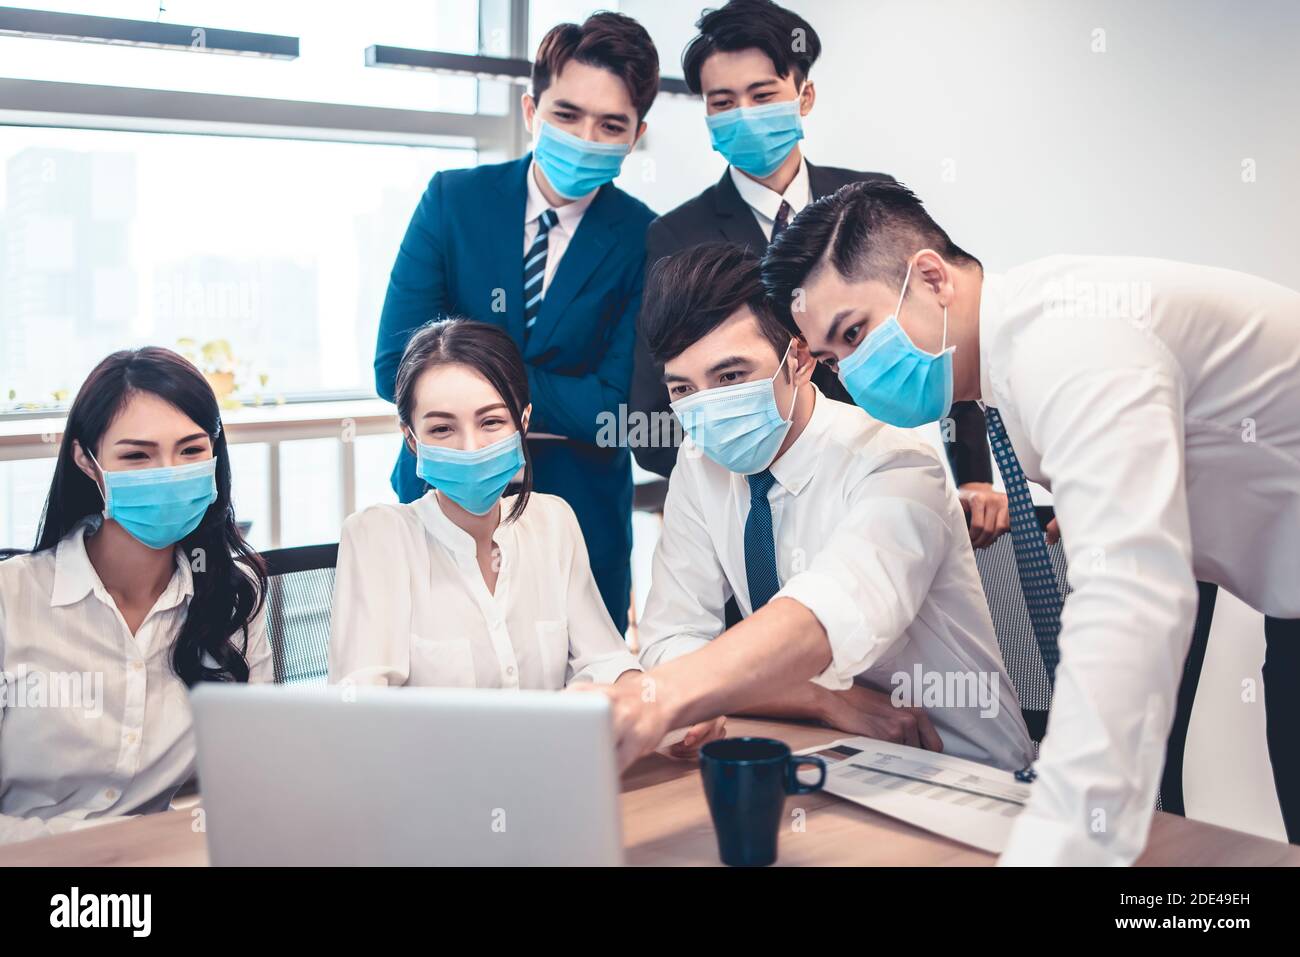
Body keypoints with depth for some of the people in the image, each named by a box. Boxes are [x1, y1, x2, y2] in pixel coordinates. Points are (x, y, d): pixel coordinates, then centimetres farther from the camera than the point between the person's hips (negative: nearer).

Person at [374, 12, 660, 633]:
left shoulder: (646, 240, -8)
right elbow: (394, 368, -10)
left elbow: (618, 409, -13)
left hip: (581, 517, 0)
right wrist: (563, 405, -15)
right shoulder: (452, 199, -5)